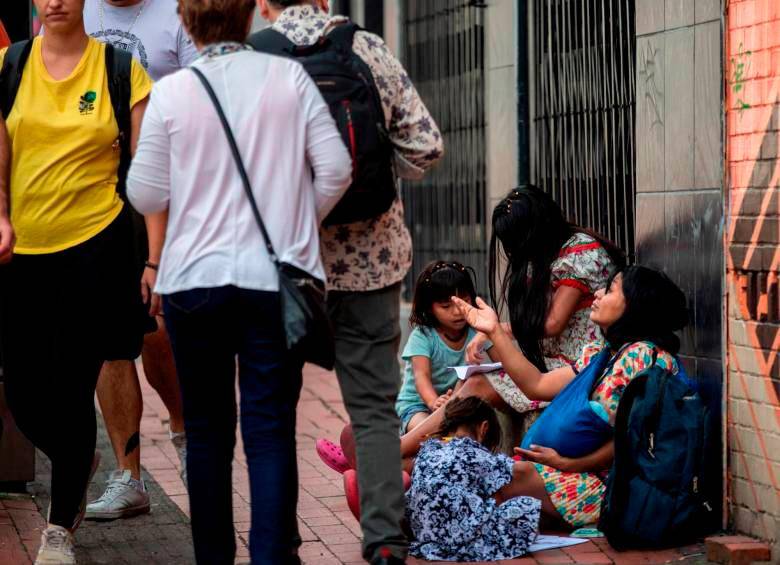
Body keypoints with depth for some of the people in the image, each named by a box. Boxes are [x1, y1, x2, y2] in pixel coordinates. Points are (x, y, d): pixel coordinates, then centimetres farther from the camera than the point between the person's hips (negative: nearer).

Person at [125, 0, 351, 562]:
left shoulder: (170, 92, -4)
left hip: (194, 279, 0)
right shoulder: (289, 77, -1)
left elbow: (146, 195, 0)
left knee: (207, 431, 12)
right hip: (275, 279, 0)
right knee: (271, 431, 1)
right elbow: (335, 168, -2)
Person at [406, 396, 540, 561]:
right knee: (530, 507, 4)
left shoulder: (427, 450, 13)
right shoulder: (478, 455, -1)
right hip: (464, 541, -6)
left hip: (423, 536, 6)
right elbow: (495, 500, 8)